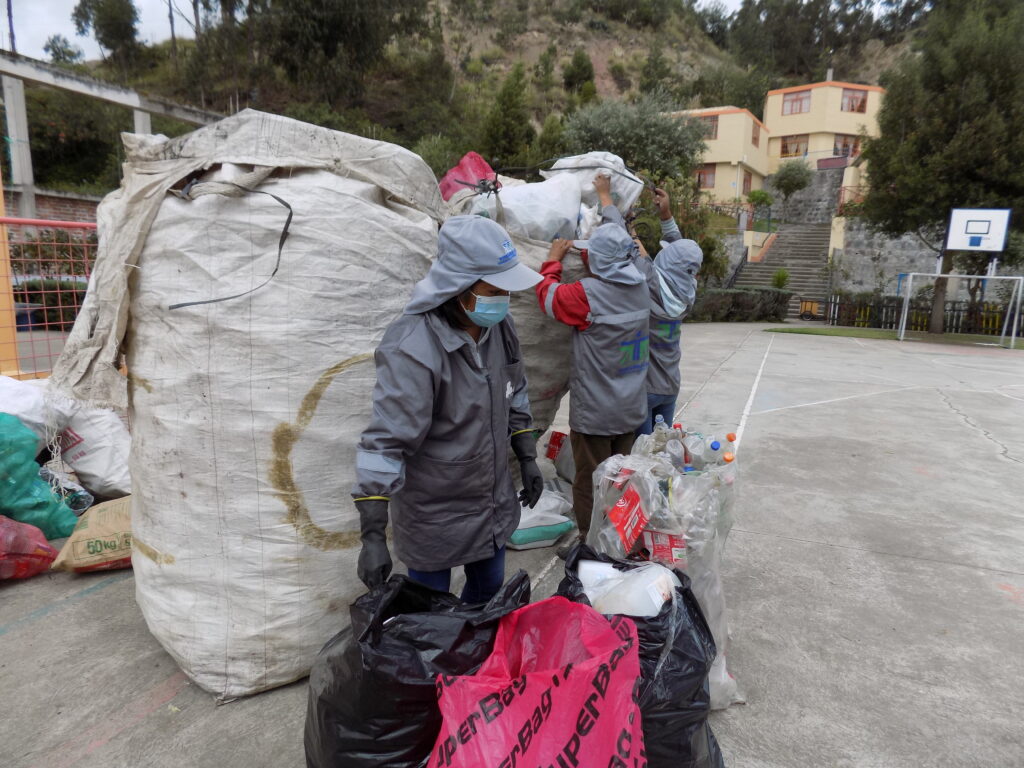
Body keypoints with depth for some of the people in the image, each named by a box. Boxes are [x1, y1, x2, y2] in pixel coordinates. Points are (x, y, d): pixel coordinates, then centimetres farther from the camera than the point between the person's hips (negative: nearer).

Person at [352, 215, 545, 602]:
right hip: (433, 514, -6)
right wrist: (373, 535, -26)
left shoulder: (497, 324, -7)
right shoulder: (413, 349, -31)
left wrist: (527, 458, 11)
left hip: (494, 496, 7)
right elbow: (384, 443, -29)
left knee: (489, 585, 27)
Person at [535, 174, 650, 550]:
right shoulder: (639, 286, -1)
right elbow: (621, 241, 16)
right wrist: (606, 197, 28)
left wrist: (554, 259, 11)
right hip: (631, 409, 7)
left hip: (594, 413, -7)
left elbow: (548, 295, -5)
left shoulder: (589, 294, -22)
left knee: (590, 482, 7)